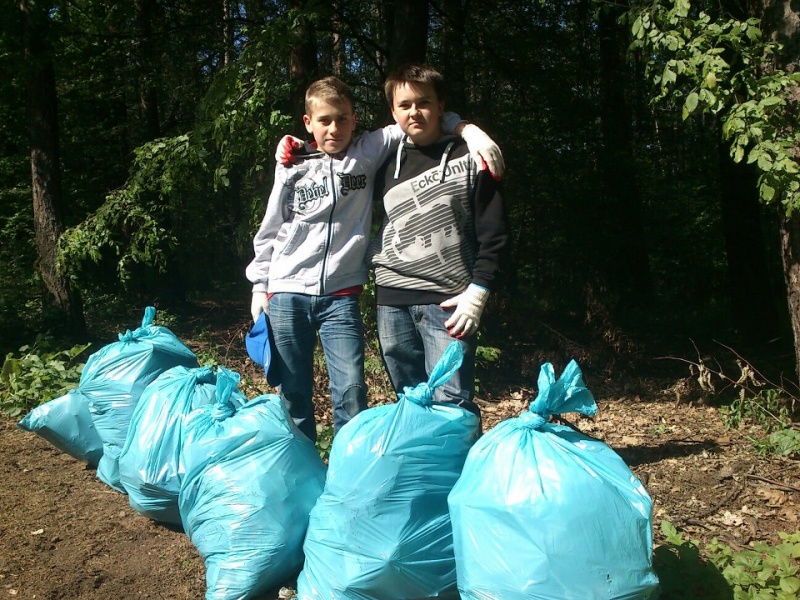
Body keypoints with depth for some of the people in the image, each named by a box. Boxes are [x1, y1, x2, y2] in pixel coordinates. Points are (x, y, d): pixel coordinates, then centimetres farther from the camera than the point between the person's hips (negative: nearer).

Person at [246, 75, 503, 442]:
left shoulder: (367, 153, 3)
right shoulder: (292, 167, 5)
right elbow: (269, 232, 11)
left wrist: (467, 129, -9)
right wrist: (259, 286, 10)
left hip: (340, 296, -1)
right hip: (286, 294, 1)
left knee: (351, 393, -7)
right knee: (293, 392, 7)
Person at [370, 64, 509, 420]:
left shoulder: (469, 159, 1)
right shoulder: (386, 164, 14)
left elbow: (493, 236, -2)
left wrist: (476, 293, -10)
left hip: (448, 303, -4)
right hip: (391, 302, 4)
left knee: (451, 404, -10)